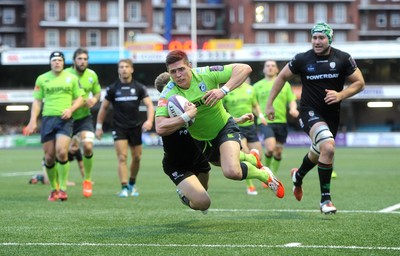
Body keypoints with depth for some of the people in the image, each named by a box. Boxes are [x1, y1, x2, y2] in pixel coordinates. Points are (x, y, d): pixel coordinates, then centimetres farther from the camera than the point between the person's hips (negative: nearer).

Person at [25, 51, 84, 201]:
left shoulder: (71, 78, 7)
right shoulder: (42, 79, 8)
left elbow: (79, 98, 11)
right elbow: (37, 101, 10)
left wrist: (71, 109, -8)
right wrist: (33, 121, 1)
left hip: (65, 120, -1)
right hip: (47, 119, 1)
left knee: (61, 152, -18)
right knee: (49, 156, 1)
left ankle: (63, 188, -8)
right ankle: (54, 189, 16)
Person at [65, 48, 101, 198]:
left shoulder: (92, 75, 0)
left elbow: (97, 92, 16)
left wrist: (94, 99, -9)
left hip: (84, 117, 2)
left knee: (88, 147, -16)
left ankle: (87, 180, 5)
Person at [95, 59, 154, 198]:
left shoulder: (139, 87, 0)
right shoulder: (112, 88, 0)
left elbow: (149, 105, -6)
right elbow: (103, 108, 8)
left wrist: (149, 120, -24)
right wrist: (99, 126, 5)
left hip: (135, 127, 2)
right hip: (119, 128, -2)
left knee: (136, 158, 9)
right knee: (122, 157, -12)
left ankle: (132, 184, 29)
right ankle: (124, 188, -15)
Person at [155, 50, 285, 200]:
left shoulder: (205, 74, -25)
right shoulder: (168, 94, -22)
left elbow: (245, 69, -25)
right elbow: (160, 128, -32)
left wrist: (224, 90, -37)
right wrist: (187, 116, -41)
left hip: (224, 127, -4)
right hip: (200, 140, 4)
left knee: (232, 172, -27)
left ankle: (264, 175, 3)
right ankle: (252, 158, 58)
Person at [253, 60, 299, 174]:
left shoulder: (285, 84, 13)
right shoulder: (257, 86, 9)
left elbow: (292, 101, 11)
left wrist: (293, 109, -10)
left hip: (281, 122, 3)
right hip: (265, 122, -3)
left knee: (278, 152, 6)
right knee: (270, 148, -22)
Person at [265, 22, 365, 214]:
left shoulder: (343, 59, -6)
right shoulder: (302, 59, -8)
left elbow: (359, 82, 1)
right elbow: (282, 77, 6)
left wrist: (340, 95, -16)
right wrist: (269, 104, 6)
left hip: (332, 114, 4)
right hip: (309, 111, -4)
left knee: (318, 153, 20)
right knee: (328, 147, -27)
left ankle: (298, 175, 56)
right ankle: (325, 199, -17)